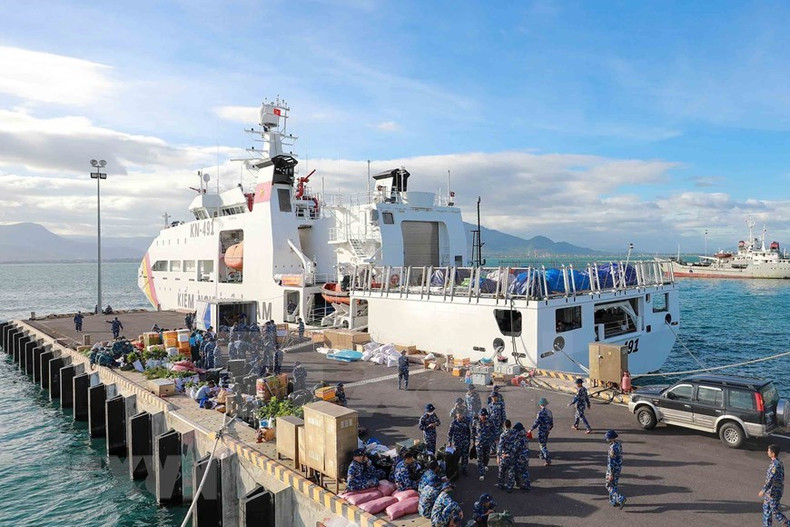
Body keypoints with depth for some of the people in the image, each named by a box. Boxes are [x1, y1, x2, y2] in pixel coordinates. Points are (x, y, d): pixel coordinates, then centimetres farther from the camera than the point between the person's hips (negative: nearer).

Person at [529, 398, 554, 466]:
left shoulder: (540, 413, -23)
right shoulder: (549, 412, 0)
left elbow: (536, 423, -22)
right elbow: (552, 421, 11)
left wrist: (531, 429, -11)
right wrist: (550, 428, 29)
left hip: (541, 431, -8)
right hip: (547, 430, 8)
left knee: (543, 445, -1)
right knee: (544, 443, 25)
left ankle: (548, 460, -4)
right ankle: (542, 455, 42)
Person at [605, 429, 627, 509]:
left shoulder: (613, 447, -27)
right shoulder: (619, 444, 1)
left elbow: (612, 462, -25)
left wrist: (611, 474, -21)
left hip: (613, 469, -9)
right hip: (618, 468, 9)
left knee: (609, 486, 4)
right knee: (614, 484, 19)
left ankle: (621, 499, -9)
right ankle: (614, 501, 25)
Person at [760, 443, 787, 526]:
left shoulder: (776, 465, -26)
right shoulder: (779, 463, 4)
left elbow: (771, 479, -27)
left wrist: (763, 490, -24)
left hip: (774, 492, -9)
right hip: (770, 491, 9)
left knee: (775, 511, 4)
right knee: (766, 508, 16)